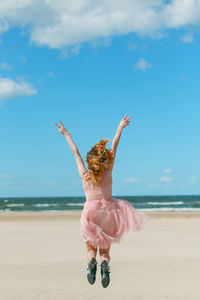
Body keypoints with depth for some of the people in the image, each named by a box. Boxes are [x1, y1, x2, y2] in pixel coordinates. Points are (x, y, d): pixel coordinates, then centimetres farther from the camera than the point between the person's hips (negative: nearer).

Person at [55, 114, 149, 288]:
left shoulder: (85, 175, -8)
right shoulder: (108, 173, -9)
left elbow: (75, 151, 1)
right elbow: (114, 147, -5)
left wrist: (66, 134, 9)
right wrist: (120, 128, -1)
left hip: (90, 213, 0)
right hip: (108, 212, 0)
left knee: (91, 249, 15)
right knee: (105, 250, 12)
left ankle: (92, 263, -18)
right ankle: (105, 266, -21)